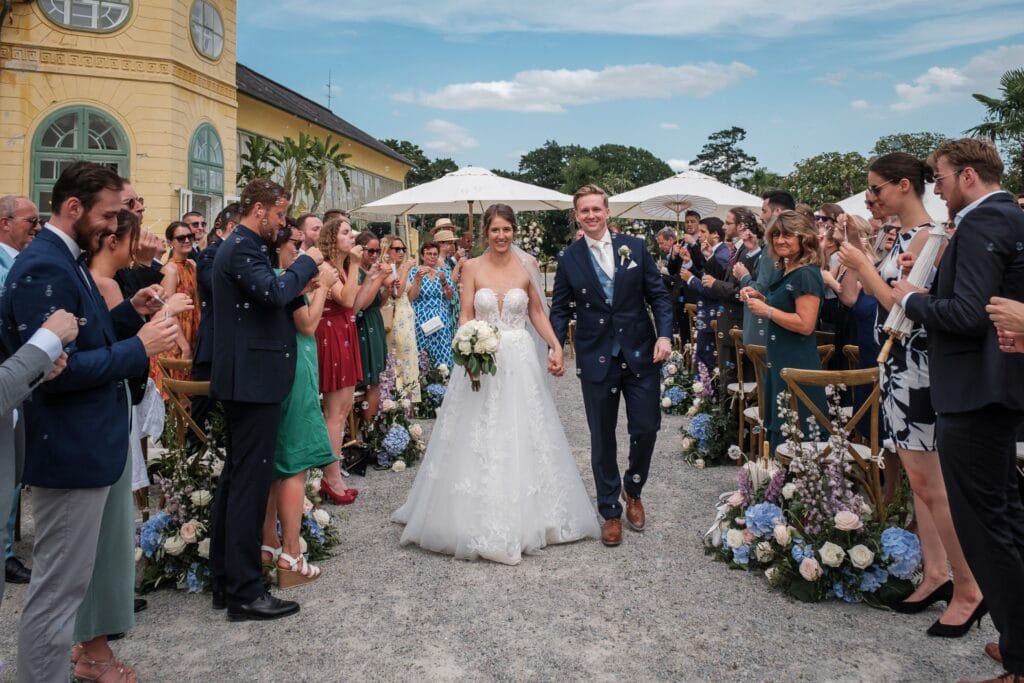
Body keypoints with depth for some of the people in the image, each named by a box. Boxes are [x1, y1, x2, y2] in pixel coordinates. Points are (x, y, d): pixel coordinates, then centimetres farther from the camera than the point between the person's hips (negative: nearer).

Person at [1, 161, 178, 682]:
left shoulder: (66, 260, 11)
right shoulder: (43, 268, -21)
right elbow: (56, 369, -27)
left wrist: (130, 311, 3)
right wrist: (140, 347, -22)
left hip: (80, 444, 11)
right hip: (70, 450, -11)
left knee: (64, 584, 23)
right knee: (58, 589, 2)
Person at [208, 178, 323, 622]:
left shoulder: (239, 245, 18)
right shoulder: (243, 247, -14)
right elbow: (273, 291, -29)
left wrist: (299, 289, 9)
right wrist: (306, 263, -14)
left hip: (243, 380, 11)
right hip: (255, 380, -11)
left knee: (235, 480, 15)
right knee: (251, 483, -5)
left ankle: (225, 581, 25)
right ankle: (245, 593, 3)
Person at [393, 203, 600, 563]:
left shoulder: (527, 265, 3)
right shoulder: (473, 267, 1)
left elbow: (537, 312, 9)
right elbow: (466, 316, -1)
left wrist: (555, 345, -2)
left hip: (521, 360, 1)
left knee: (522, 437, 6)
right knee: (478, 439, 3)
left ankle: (524, 516, 22)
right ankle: (480, 520, 17)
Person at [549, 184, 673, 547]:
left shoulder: (635, 247, 1)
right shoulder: (569, 259, 1)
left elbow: (658, 295, 2)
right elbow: (560, 310, 4)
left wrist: (665, 334, -11)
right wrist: (556, 348, -9)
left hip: (640, 354, 1)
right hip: (596, 360, 0)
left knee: (646, 428, 4)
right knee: (602, 438, 8)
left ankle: (633, 491, 33)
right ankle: (610, 513, 25)